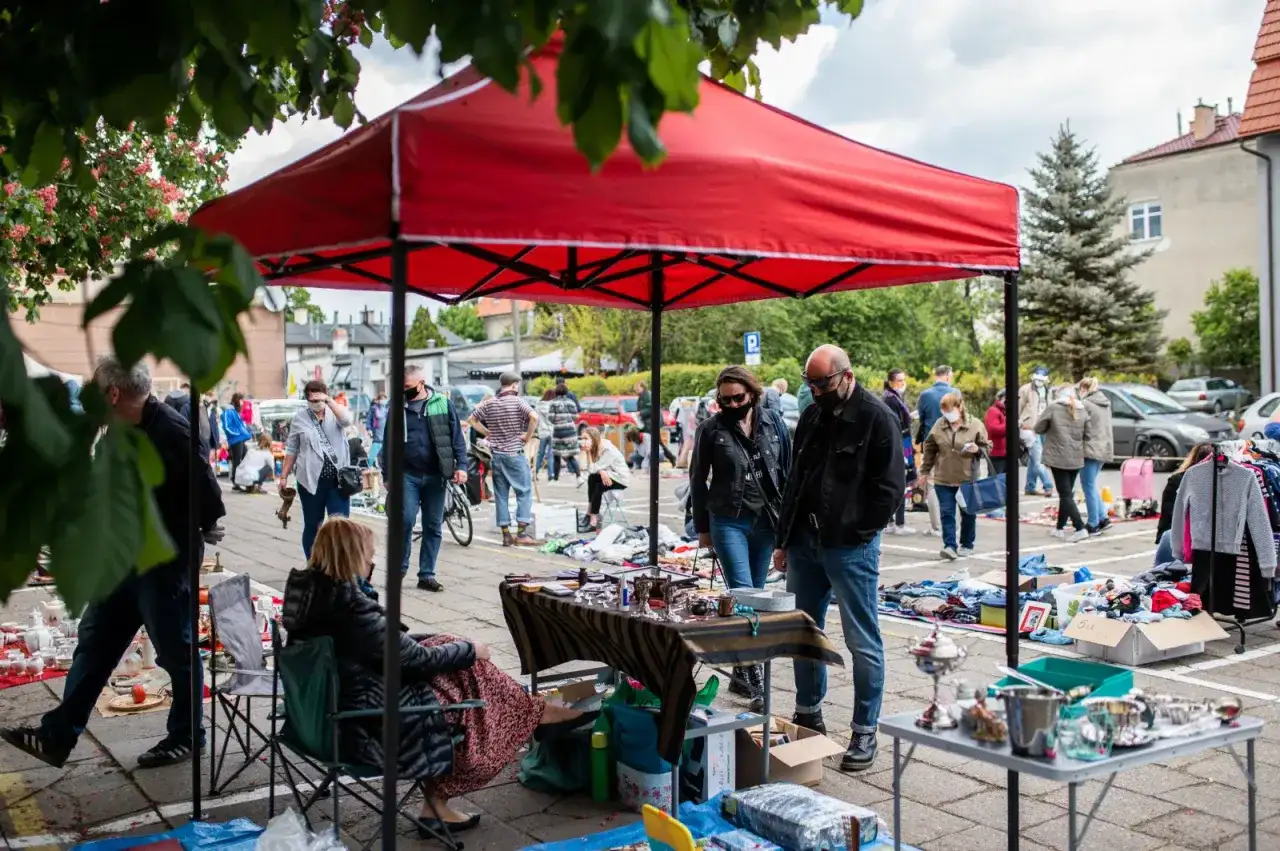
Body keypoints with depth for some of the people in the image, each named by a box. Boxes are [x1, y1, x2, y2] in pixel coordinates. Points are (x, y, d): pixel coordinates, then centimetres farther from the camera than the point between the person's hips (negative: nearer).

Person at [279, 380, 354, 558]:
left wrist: (328, 400, -19)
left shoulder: (334, 413, 6)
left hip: (337, 479, 0)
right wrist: (284, 476, 7)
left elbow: (346, 420, -19)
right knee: (312, 525, 9)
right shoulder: (300, 418, 6)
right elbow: (291, 450, 9)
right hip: (311, 479, 0)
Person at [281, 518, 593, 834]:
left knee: (449, 647, 11)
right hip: (370, 722, -9)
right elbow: (418, 659, -15)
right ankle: (537, 716, 25)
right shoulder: (351, 609, -27)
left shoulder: (308, 591, 0)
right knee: (470, 675, 3)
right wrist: (471, 650, 0)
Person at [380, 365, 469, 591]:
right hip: (408, 474, -1)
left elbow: (457, 436, 3)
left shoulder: (443, 403, 1)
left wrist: (460, 465, -7)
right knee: (406, 521, -10)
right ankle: (399, 569, 9)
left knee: (433, 526, 5)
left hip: (435, 475, 1)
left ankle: (427, 575, 14)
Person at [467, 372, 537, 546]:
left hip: (496, 454, 5)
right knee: (524, 492, 2)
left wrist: (488, 433, 12)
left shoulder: (489, 403, 5)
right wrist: (528, 436, -10)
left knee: (500, 494, 8)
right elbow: (534, 417, -23)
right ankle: (521, 532, -6)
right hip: (515, 454, -5)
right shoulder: (517, 401, -9)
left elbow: (471, 419, 11)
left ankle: (506, 534, 9)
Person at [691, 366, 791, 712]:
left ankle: (741, 673, 22)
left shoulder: (774, 421, 3)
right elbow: (697, 479, 5)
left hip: (767, 521, 3)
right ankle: (755, 678, -10)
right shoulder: (712, 429, -3)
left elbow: (788, 469, 8)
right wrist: (703, 526, 5)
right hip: (729, 522, -3)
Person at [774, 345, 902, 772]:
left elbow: (890, 487, -11)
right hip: (805, 543, 7)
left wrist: (858, 534, -11)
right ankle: (808, 715, 32)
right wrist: (785, 540, 14)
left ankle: (865, 732, 10)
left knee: (862, 641, 0)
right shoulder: (812, 417, 12)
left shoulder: (876, 418, -9)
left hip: (851, 547, -7)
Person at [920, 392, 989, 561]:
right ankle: (950, 546, -3)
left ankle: (967, 545, 27)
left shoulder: (975, 425, -7)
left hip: (968, 478, -1)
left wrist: (977, 449, -22)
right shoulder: (939, 425, 1)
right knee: (946, 513, -3)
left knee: (968, 514, 12)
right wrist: (925, 471, 10)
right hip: (943, 479, 2)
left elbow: (987, 446, 1)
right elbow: (929, 449, 9)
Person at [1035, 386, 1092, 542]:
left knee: (1065, 494, -4)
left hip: (1058, 457, -5)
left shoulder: (1053, 408, -7)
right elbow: (1088, 435, 5)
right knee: (1066, 493, 16)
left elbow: (1038, 429, -2)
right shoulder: (1082, 411, 4)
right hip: (1076, 459, 5)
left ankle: (1080, 528, -15)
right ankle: (1060, 528, 22)